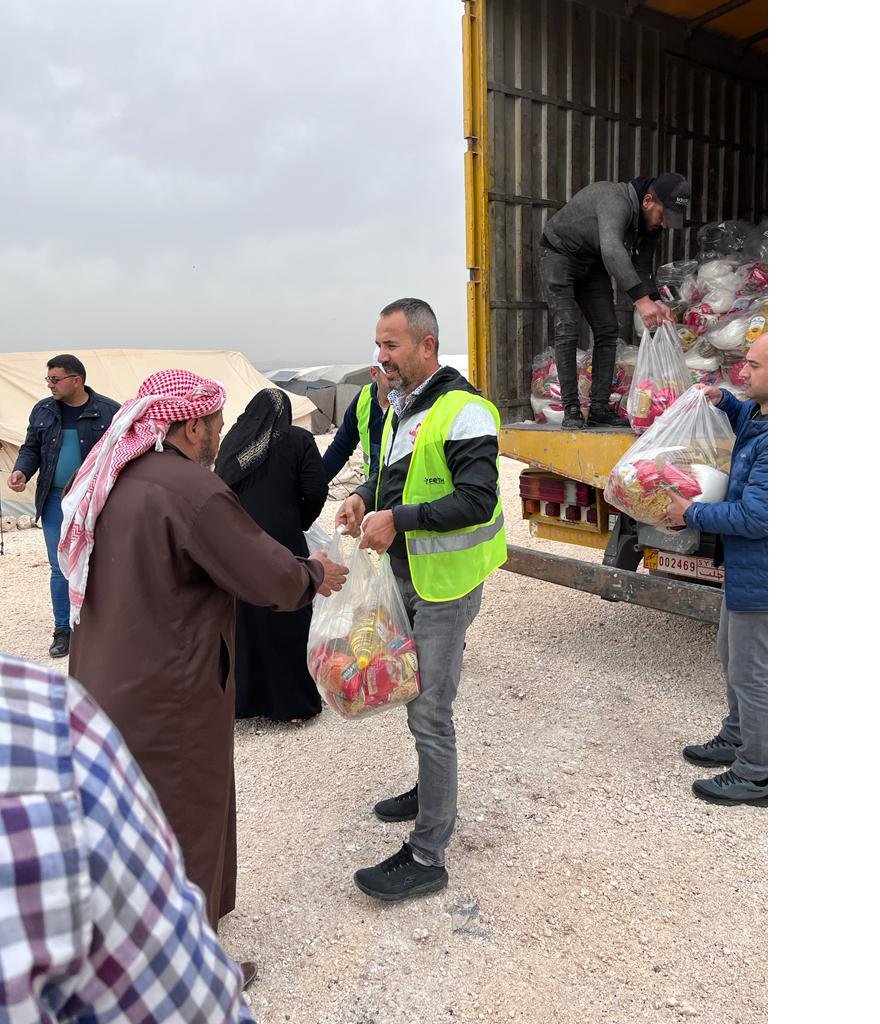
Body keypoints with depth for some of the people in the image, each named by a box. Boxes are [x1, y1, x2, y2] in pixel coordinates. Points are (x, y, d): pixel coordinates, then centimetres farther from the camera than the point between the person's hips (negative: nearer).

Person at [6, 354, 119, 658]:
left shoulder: (109, 411, -7)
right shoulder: (42, 410, 6)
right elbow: (31, 448, 14)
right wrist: (21, 470, -7)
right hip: (55, 502, 4)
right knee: (60, 569, 9)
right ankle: (63, 630, 22)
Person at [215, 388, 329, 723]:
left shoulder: (232, 439, 7)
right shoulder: (298, 440, -2)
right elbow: (316, 491, -9)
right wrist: (298, 525, 7)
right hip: (281, 544, -3)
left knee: (240, 618, 13)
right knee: (285, 619, 6)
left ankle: (240, 697, 25)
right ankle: (291, 703, 15)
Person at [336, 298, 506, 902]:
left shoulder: (462, 412, -18)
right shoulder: (401, 409, 12)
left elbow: (477, 500, -25)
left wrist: (397, 519, -26)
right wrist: (364, 498, 2)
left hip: (445, 587, -9)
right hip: (408, 579, 9)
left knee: (429, 714, -4)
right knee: (419, 699, 22)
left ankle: (428, 857, 8)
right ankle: (435, 794, 43)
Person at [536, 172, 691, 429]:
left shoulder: (651, 224, -7)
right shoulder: (617, 201, -34)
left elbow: (642, 270, 0)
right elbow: (612, 251, -51)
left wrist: (656, 302, -20)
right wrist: (642, 300, -58)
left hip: (592, 263, 8)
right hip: (558, 253, -8)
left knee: (607, 330, -2)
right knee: (566, 329, -17)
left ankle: (599, 408, 0)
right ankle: (571, 410, -14)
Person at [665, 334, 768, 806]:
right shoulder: (755, 414, 3)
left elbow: (754, 516, -31)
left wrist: (691, 513, -18)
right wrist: (721, 400, 8)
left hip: (758, 577, -11)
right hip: (743, 569, 11)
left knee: (751, 673, 4)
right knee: (731, 655, 25)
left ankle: (756, 775, 23)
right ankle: (737, 738, 45)